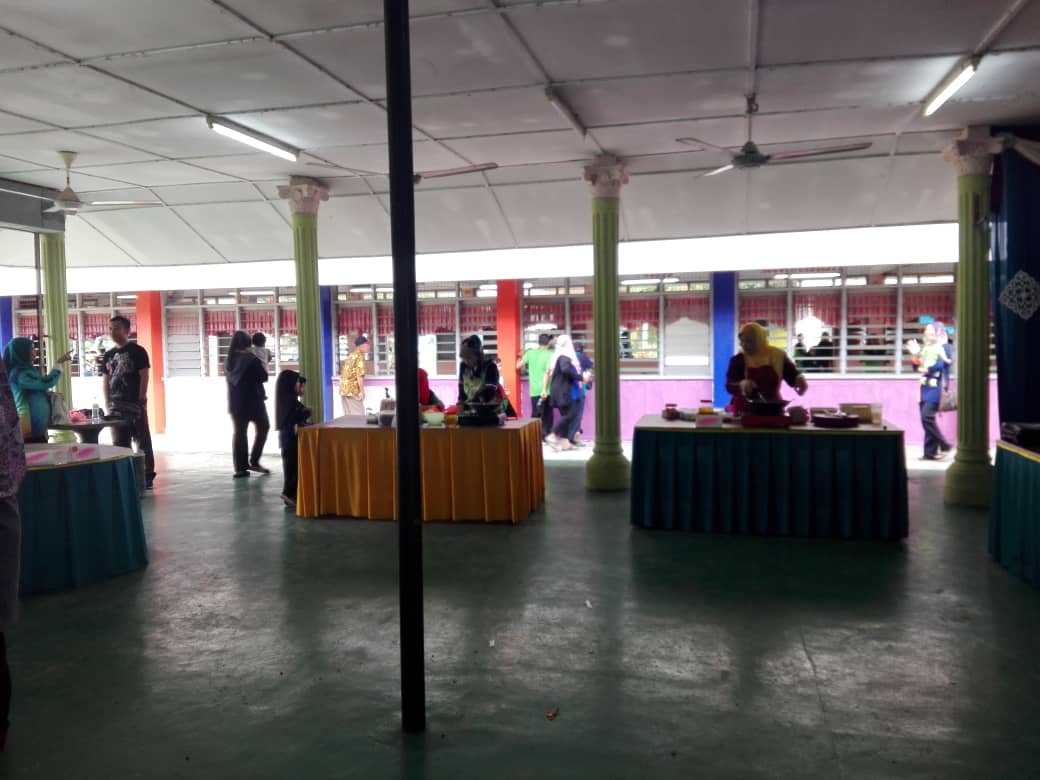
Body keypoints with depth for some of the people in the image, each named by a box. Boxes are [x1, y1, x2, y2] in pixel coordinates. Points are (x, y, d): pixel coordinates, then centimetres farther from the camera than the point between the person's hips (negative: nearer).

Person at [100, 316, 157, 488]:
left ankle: (147, 474, 6)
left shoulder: (137, 351, -3)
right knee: (119, 442, 7)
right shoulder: (108, 356, 14)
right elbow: (105, 381, 16)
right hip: (116, 405, 5)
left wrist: (142, 400, -13)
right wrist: (107, 404, 7)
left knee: (142, 440, -1)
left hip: (135, 403, -5)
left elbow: (144, 376, -7)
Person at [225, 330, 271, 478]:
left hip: (235, 402, 5)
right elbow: (264, 377, -8)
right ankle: (254, 461, 4)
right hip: (253, 400, -5)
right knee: (263, 427, 10)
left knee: (239, 432, 6)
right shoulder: (252, 359, -12)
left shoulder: (228, 361, 5)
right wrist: (264, 368, 9)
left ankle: (240, 467, 4)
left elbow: (230, 379, 14)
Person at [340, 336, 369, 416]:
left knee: (348, 414, 10)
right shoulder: (360, 356, -9)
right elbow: (359, 375, -17)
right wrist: (362, 391, -14)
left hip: (343, 388, 9)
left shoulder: (351, 355, 18)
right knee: (358, 414, -5)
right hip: (352, 388, -9)